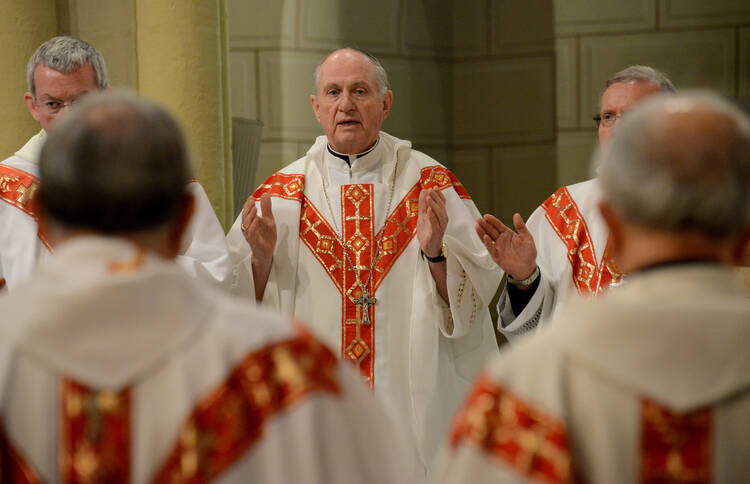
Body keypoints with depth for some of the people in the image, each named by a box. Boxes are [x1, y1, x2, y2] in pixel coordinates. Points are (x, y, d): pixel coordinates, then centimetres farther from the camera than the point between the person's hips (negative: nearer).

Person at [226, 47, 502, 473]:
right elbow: (242, 305, 3)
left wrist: (436, 253, -20)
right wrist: (260, 259, -16)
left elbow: (474, 294, -3)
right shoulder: (282, 194, 5)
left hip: (411, 399, -1)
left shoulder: (431, 185, 2)